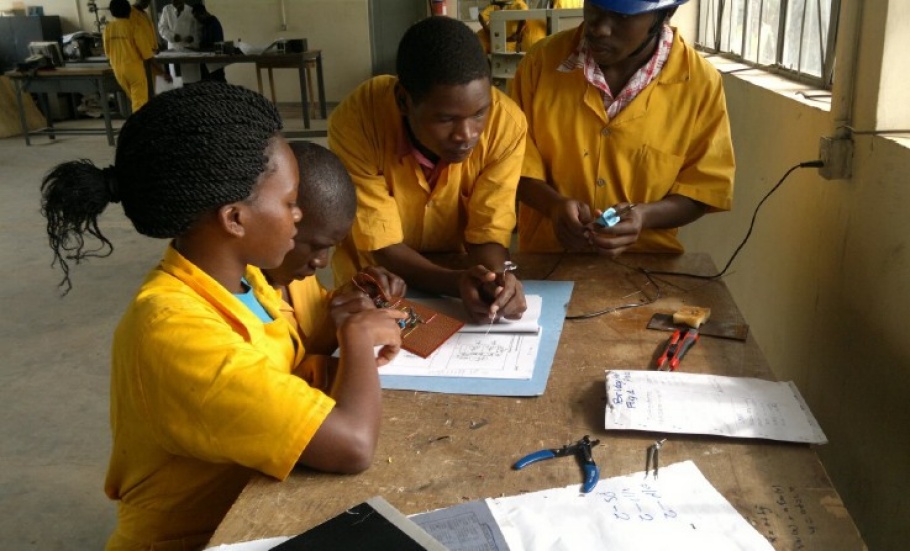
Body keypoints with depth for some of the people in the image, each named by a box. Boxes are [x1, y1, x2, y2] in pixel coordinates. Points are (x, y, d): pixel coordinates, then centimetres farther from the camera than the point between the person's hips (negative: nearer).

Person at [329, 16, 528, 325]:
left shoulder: (506, 122, -21)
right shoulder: (355, 122, -26)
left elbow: (488, 233, -15)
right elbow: (382, 248, -21)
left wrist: (495, 282, -36)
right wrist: (456, 283, -37)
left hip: (459, 272, 2)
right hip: (375, 286, -2)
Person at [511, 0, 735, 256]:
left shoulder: (701, 82, -10)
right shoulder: (542, 60, -8)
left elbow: (705, 188, -2)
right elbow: (517, 161, -1)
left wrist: (645, 216, -21)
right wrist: (554, 204, -20)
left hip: (643, 263, 1)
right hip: (547, 256, -1)